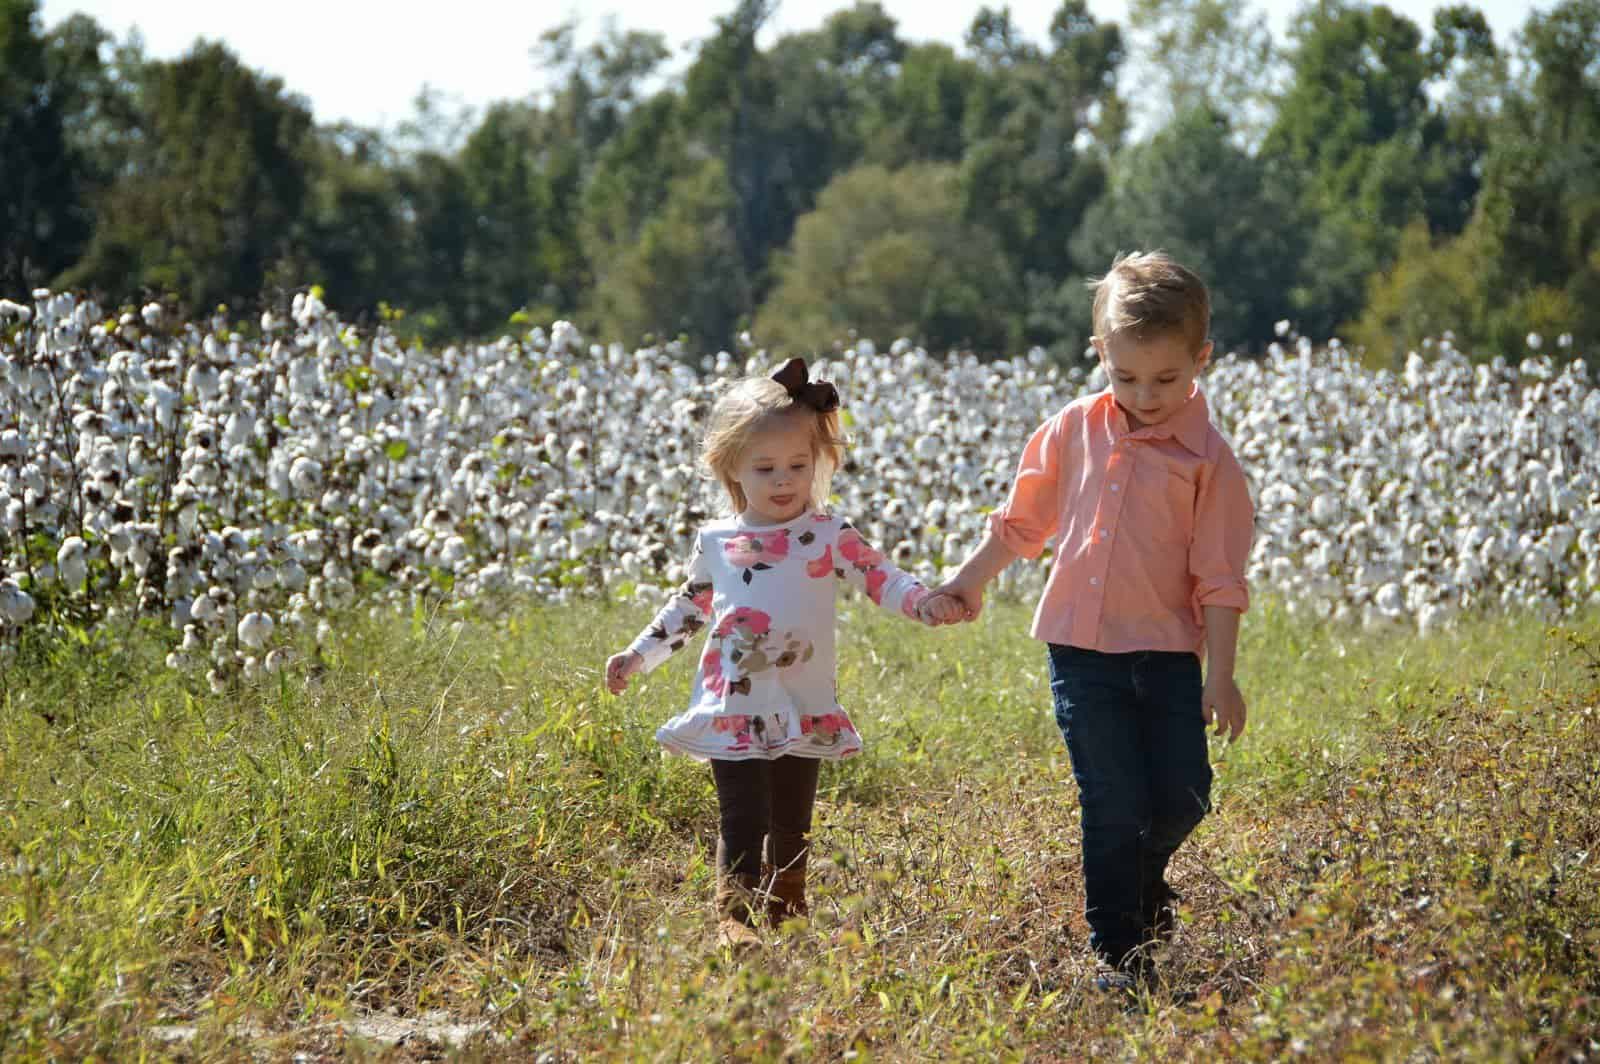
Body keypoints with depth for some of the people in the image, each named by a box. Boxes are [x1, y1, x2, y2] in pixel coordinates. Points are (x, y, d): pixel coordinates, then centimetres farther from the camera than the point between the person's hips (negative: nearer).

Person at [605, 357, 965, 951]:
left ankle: (787, 920, 26)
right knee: (743, 823, -10)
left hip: (803, 716, 1)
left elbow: (879, 578, -8)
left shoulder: (828, 536, -1)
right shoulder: (715, 543, 4)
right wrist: (638, 656, 17)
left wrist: (926, 603, -27)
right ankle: (734, 919, -9)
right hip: (733, 712, -1)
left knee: (792, 828, 12)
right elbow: (688, 609, 17)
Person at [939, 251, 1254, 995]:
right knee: (1114, 804, -2)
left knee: (1183, 797, -2)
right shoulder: (1074, 430, 4)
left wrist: (1220, 676, -8)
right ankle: (1116, 951, 10)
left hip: (1167, 653, -1)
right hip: (1081, 650, 1)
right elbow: (1022, 521, 18)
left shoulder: (1207, 457, -5)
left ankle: (1142, 880, 31)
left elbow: (1220, 578, -5)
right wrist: (967, 581, 15)